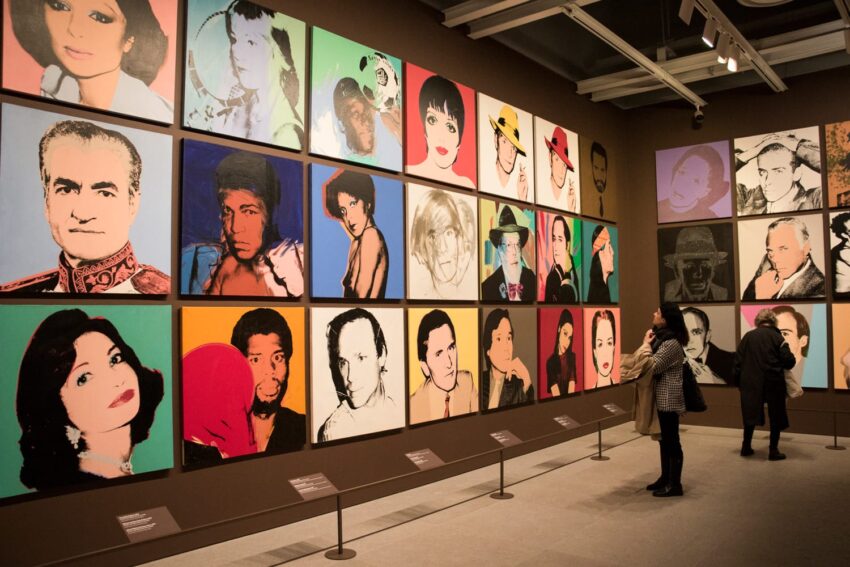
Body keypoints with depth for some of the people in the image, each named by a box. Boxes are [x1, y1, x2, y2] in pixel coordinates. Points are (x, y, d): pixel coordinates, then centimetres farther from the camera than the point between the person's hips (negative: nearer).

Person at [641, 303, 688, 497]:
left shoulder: (671, 343, -20)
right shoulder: (662, 338, 12)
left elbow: (652, 367, -22)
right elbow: (653, 366, 14)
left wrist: (646, 345, -12)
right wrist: (649, 344, 0)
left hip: (669, 399, -10)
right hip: (662, 398, 10)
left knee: (672, 441, -1)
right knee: (664, 440, 17)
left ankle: (675, 484, 8)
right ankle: (665, 478, 28)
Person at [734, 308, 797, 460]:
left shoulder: (748, 336, 2)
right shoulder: (776, 336, -6)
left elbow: (738, 360, 3)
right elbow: (789, 361, -11)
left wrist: (739, 381, 11)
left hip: (751, 383, 3)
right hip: (773, 383, -3)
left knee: (750, 413, 15)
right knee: (776, 416, 9)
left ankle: (746, 447, 19)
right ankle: (774, 451, 10)